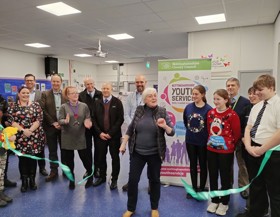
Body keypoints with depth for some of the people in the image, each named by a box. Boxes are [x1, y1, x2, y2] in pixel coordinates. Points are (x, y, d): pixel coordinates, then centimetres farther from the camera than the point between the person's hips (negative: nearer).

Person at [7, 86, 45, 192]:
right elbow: (11, 121, -5)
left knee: (33, 158, 7)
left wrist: (30, 130, -15)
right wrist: (23, 130, -16)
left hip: (35, 136, 0)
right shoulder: (13, 106, 4)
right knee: (22, 159, 6)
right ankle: (24, 181, 20)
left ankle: (32, 180, 21)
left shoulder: (35, 105, 4)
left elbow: (39, 119, -4)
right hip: (19, 137, 0)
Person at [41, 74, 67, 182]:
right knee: (52, 151, 8)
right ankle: (54, 172, 19)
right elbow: (43, 110, -6)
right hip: (50, 126, -1)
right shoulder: (45, 94, 0)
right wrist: (53, 123, -12)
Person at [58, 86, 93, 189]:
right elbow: (60, 120, -10)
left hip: (80, 137, 0)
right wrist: (65, 121, -32)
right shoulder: (63, 107, -3)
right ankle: (71, 180, 29)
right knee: (69, 159, 11)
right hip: (67, 138, 0)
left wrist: (87, 122, -21)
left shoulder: (84, 106, 1)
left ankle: (90, 177, 28)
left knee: (85, 158, 4)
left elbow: (88, 118, 1)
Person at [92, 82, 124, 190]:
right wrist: (99, 132, -7)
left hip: (114, 135, -2)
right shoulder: (97, 102, 7)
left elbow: (120, 119, -8)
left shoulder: (117, 102, -3)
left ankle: (114, 179, 21)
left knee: (115, 157, 7)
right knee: (101, 157, 11)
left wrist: (111, 133, -14)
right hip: (100, 135, 3)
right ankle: (102, 176, 30)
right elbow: (94, 118, 5)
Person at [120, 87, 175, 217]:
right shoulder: (139, 110, 0)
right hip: (137, 152, 2)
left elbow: (172, 132, -8)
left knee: (154, 180, 13)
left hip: (155, 154, -1)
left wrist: (165, 126, -28)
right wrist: (123, 144, 8)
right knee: (132, 180, 6)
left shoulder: (162, 112, -7)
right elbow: (130, 128, 8)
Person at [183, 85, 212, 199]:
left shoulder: (208, 109, -15)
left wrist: (205, 135, -2)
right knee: (193, 165, 14)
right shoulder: (188, 107, -3)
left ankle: (202, 189, 27)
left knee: (203, 165, 12)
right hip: (190, 141, 4)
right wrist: (190, 131, 10)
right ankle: (194, 188, 30)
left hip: (203, 142, -3)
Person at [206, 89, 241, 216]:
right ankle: (214, 201, 29)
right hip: (211, 149, 5)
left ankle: (224, 203, 26)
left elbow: (237, 134, -7)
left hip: (226, 151, -5)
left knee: (225, 177, 9)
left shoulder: (232, 115, -14)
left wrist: (229, 145, 3)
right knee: (212, 176, 13)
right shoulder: (210, 113, 2)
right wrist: (211, 140, 12)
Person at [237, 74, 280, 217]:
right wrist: (248, 146, -6)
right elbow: (248, 128, 10)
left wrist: (261, 149, -17)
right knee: (255, 186, 22)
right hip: (253, 151, 7)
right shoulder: (256, 107, 10)